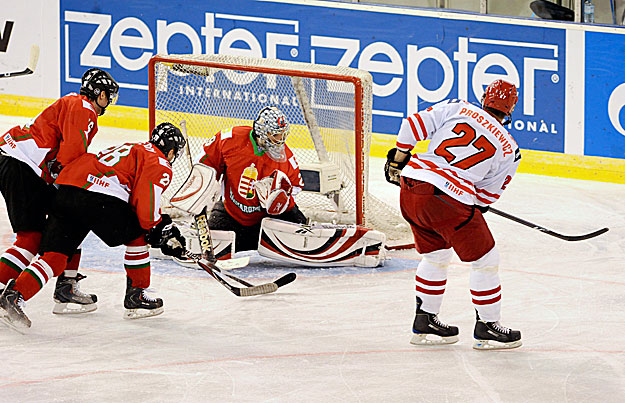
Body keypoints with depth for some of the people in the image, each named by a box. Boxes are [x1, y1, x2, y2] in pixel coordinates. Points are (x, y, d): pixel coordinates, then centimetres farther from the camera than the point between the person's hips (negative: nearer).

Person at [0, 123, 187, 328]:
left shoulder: (134, 149, 37)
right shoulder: (161, 166, 10)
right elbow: (147, 209, -2)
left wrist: (164, 223, 37)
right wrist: (161, 235, 15)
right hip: (100, 199, -7)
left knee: (54, 256, 0)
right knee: (137, 236, 19)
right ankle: (135, 298, 24)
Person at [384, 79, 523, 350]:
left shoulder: (457, 109, 9)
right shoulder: (509, 150, 7)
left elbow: (414, 124, 4)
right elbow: (487, 196, 11)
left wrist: (399, 158, 17)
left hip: (411, 186, 5)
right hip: (450, 202, -5)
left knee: (436, 255, 25)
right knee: (485, 260, 11)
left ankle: (424, 322, 32)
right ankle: (486, 328, 17)